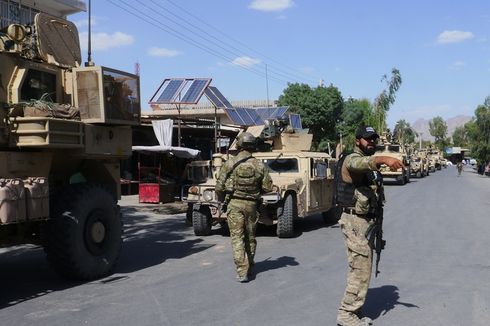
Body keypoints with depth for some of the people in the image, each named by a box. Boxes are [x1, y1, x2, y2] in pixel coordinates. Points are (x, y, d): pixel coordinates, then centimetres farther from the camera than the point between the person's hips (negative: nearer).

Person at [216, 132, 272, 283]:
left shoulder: (229, 164, -6)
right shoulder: (259, 165, -1)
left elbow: (219, 187, -6)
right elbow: (268, 187, -1)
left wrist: (223, 199, 13)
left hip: (234, 204, -2)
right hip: (251, 204, 3)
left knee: (237, 237, -1)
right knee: (250, 237, 16)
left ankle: (242, 271, -8)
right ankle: (249, 267, 30)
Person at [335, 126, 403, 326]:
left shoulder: (368, 163, 18)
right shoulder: (352, 159, -12)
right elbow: (364, 163, -39)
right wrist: (384, 159, -57)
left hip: (365, 221, 10)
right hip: (355, 222, -10)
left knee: (359, 269, 13)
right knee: (361, 270, -8)